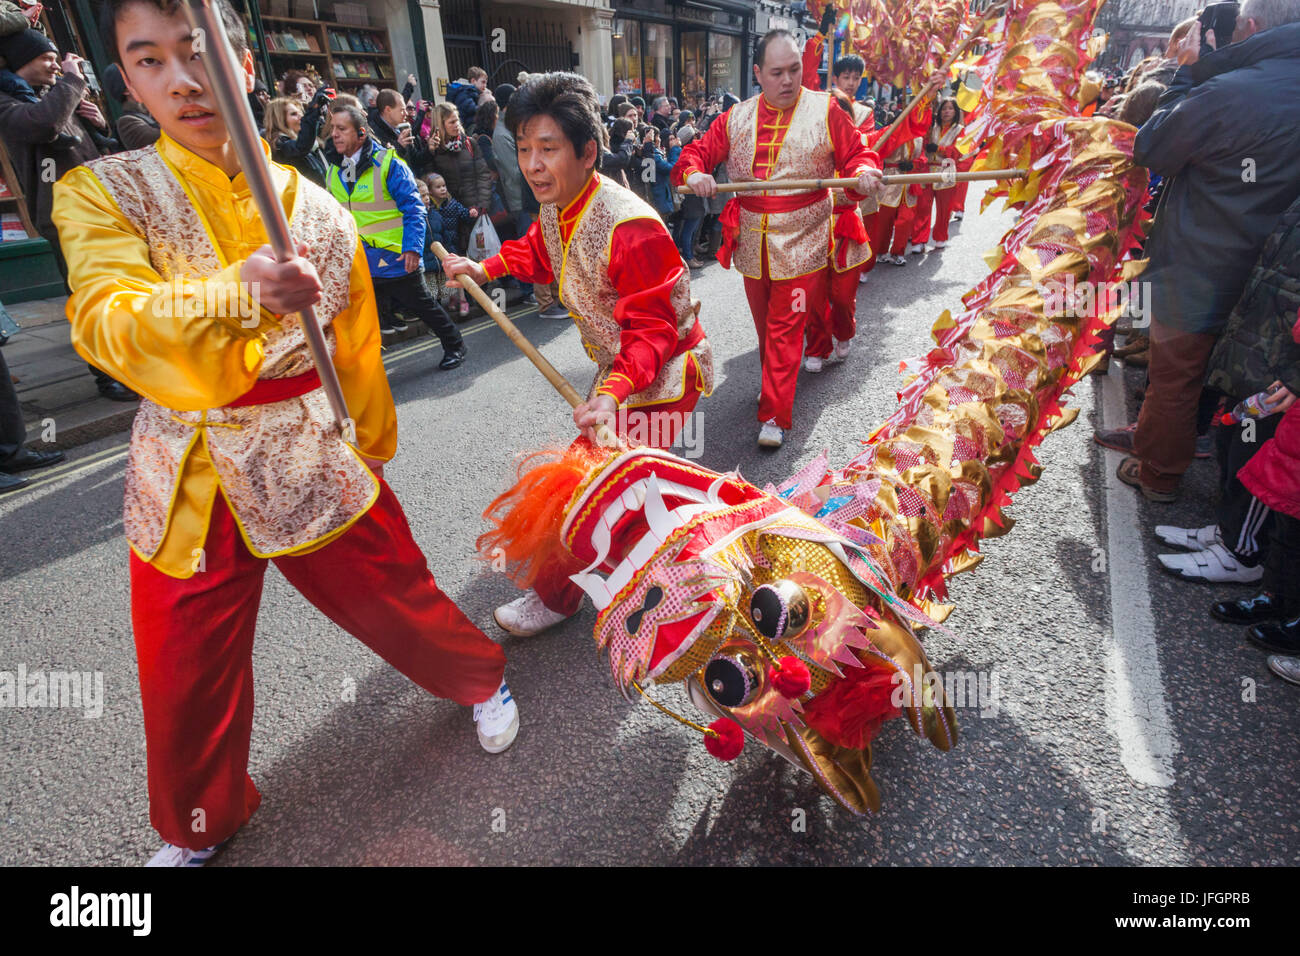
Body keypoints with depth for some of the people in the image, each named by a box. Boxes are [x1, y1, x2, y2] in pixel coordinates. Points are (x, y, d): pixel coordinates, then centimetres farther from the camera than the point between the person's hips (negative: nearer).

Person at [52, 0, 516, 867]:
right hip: (186, 485, 1)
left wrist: (370, 449, 16)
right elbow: (107, 323, -20)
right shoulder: (102, 194, -3)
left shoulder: (317, 211, 0)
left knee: (398, 604, 10)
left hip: (314, 463, 0)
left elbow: (357, 349, 8)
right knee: (187, 681, 14)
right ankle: (199, 826, 44)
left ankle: (484, 680, 43)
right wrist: (237, 292, -38)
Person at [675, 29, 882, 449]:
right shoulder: (737, 118, 7)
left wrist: (864, 172, -20)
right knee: (765, 324, 14)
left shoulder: (824, 111, 1)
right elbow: (698, 151, 9)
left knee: (785, 328, -7)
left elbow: (857, 154, 3)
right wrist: (694, 174, -14)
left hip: (800, 242, -3)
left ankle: (775, 415, -4)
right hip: (752, 243, 4)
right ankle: (776, 385, 34)